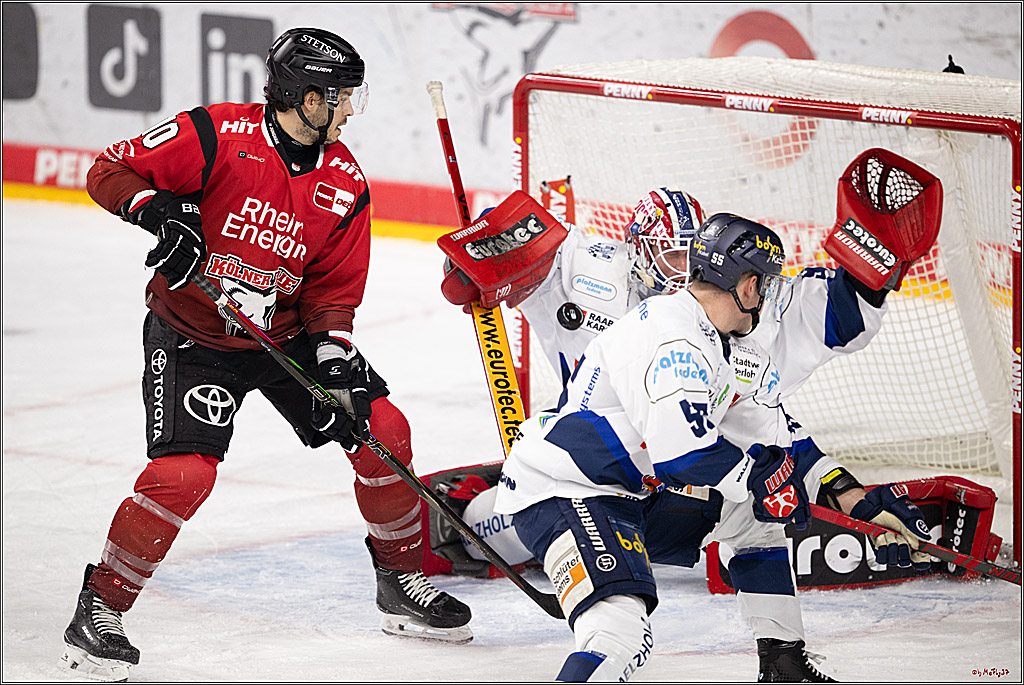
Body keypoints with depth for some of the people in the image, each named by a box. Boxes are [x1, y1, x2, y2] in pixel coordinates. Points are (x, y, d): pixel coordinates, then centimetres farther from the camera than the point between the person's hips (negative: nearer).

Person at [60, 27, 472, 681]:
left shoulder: (344, 183, -4)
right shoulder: (215, 135, -19)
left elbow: (334, 288, -1)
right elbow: (111, 170, -13)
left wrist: (333, 357, -16)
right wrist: (160, 210, -31)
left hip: (286, 332, 5)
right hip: (191, 335, -5)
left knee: (382, 429, -1)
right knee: (183, 473, -21)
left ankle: (404, 582, 18)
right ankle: (101, 608, -3)